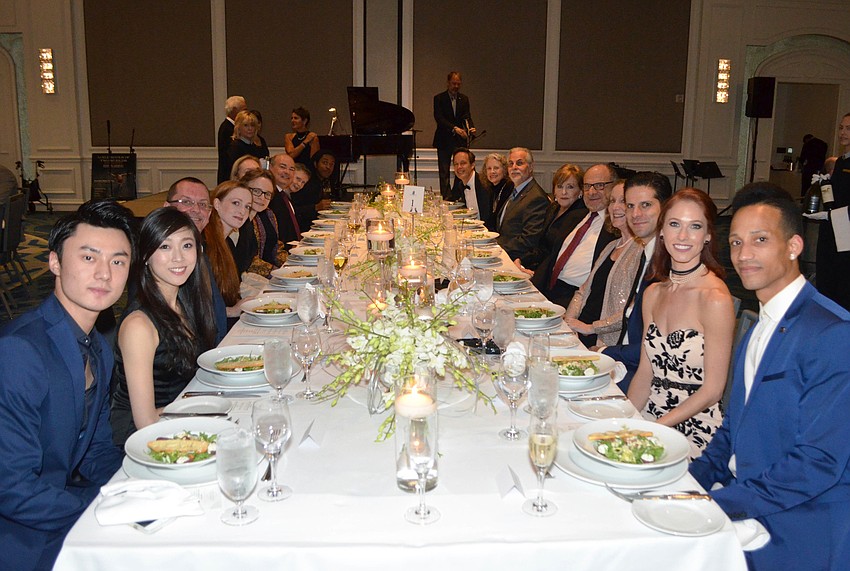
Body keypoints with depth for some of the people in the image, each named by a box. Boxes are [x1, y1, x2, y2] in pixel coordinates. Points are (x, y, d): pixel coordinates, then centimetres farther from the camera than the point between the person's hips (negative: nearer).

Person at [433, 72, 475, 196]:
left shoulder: (464, 99, 10)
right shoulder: (439, 98, -1)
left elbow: (467, 117, 7)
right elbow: (439, 118, -12)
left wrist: (471, 127, -16)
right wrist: (455, 128, -24)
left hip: (460, 140, 2)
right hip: (444, 140, -2)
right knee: (444, 172, 2)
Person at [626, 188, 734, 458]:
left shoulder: (716, 298, -14)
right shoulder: (653, 293, 7)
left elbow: (712, 389, -12)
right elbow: (645, 373, 9)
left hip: (695, 430, -6)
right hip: (650, 416, 6)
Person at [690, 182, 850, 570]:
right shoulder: (756, 332, 12)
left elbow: (819, 463, -21)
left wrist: (716, 503, -20)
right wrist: (687, 483, 0)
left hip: (794, 535, -7)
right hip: (738, 502, 8)